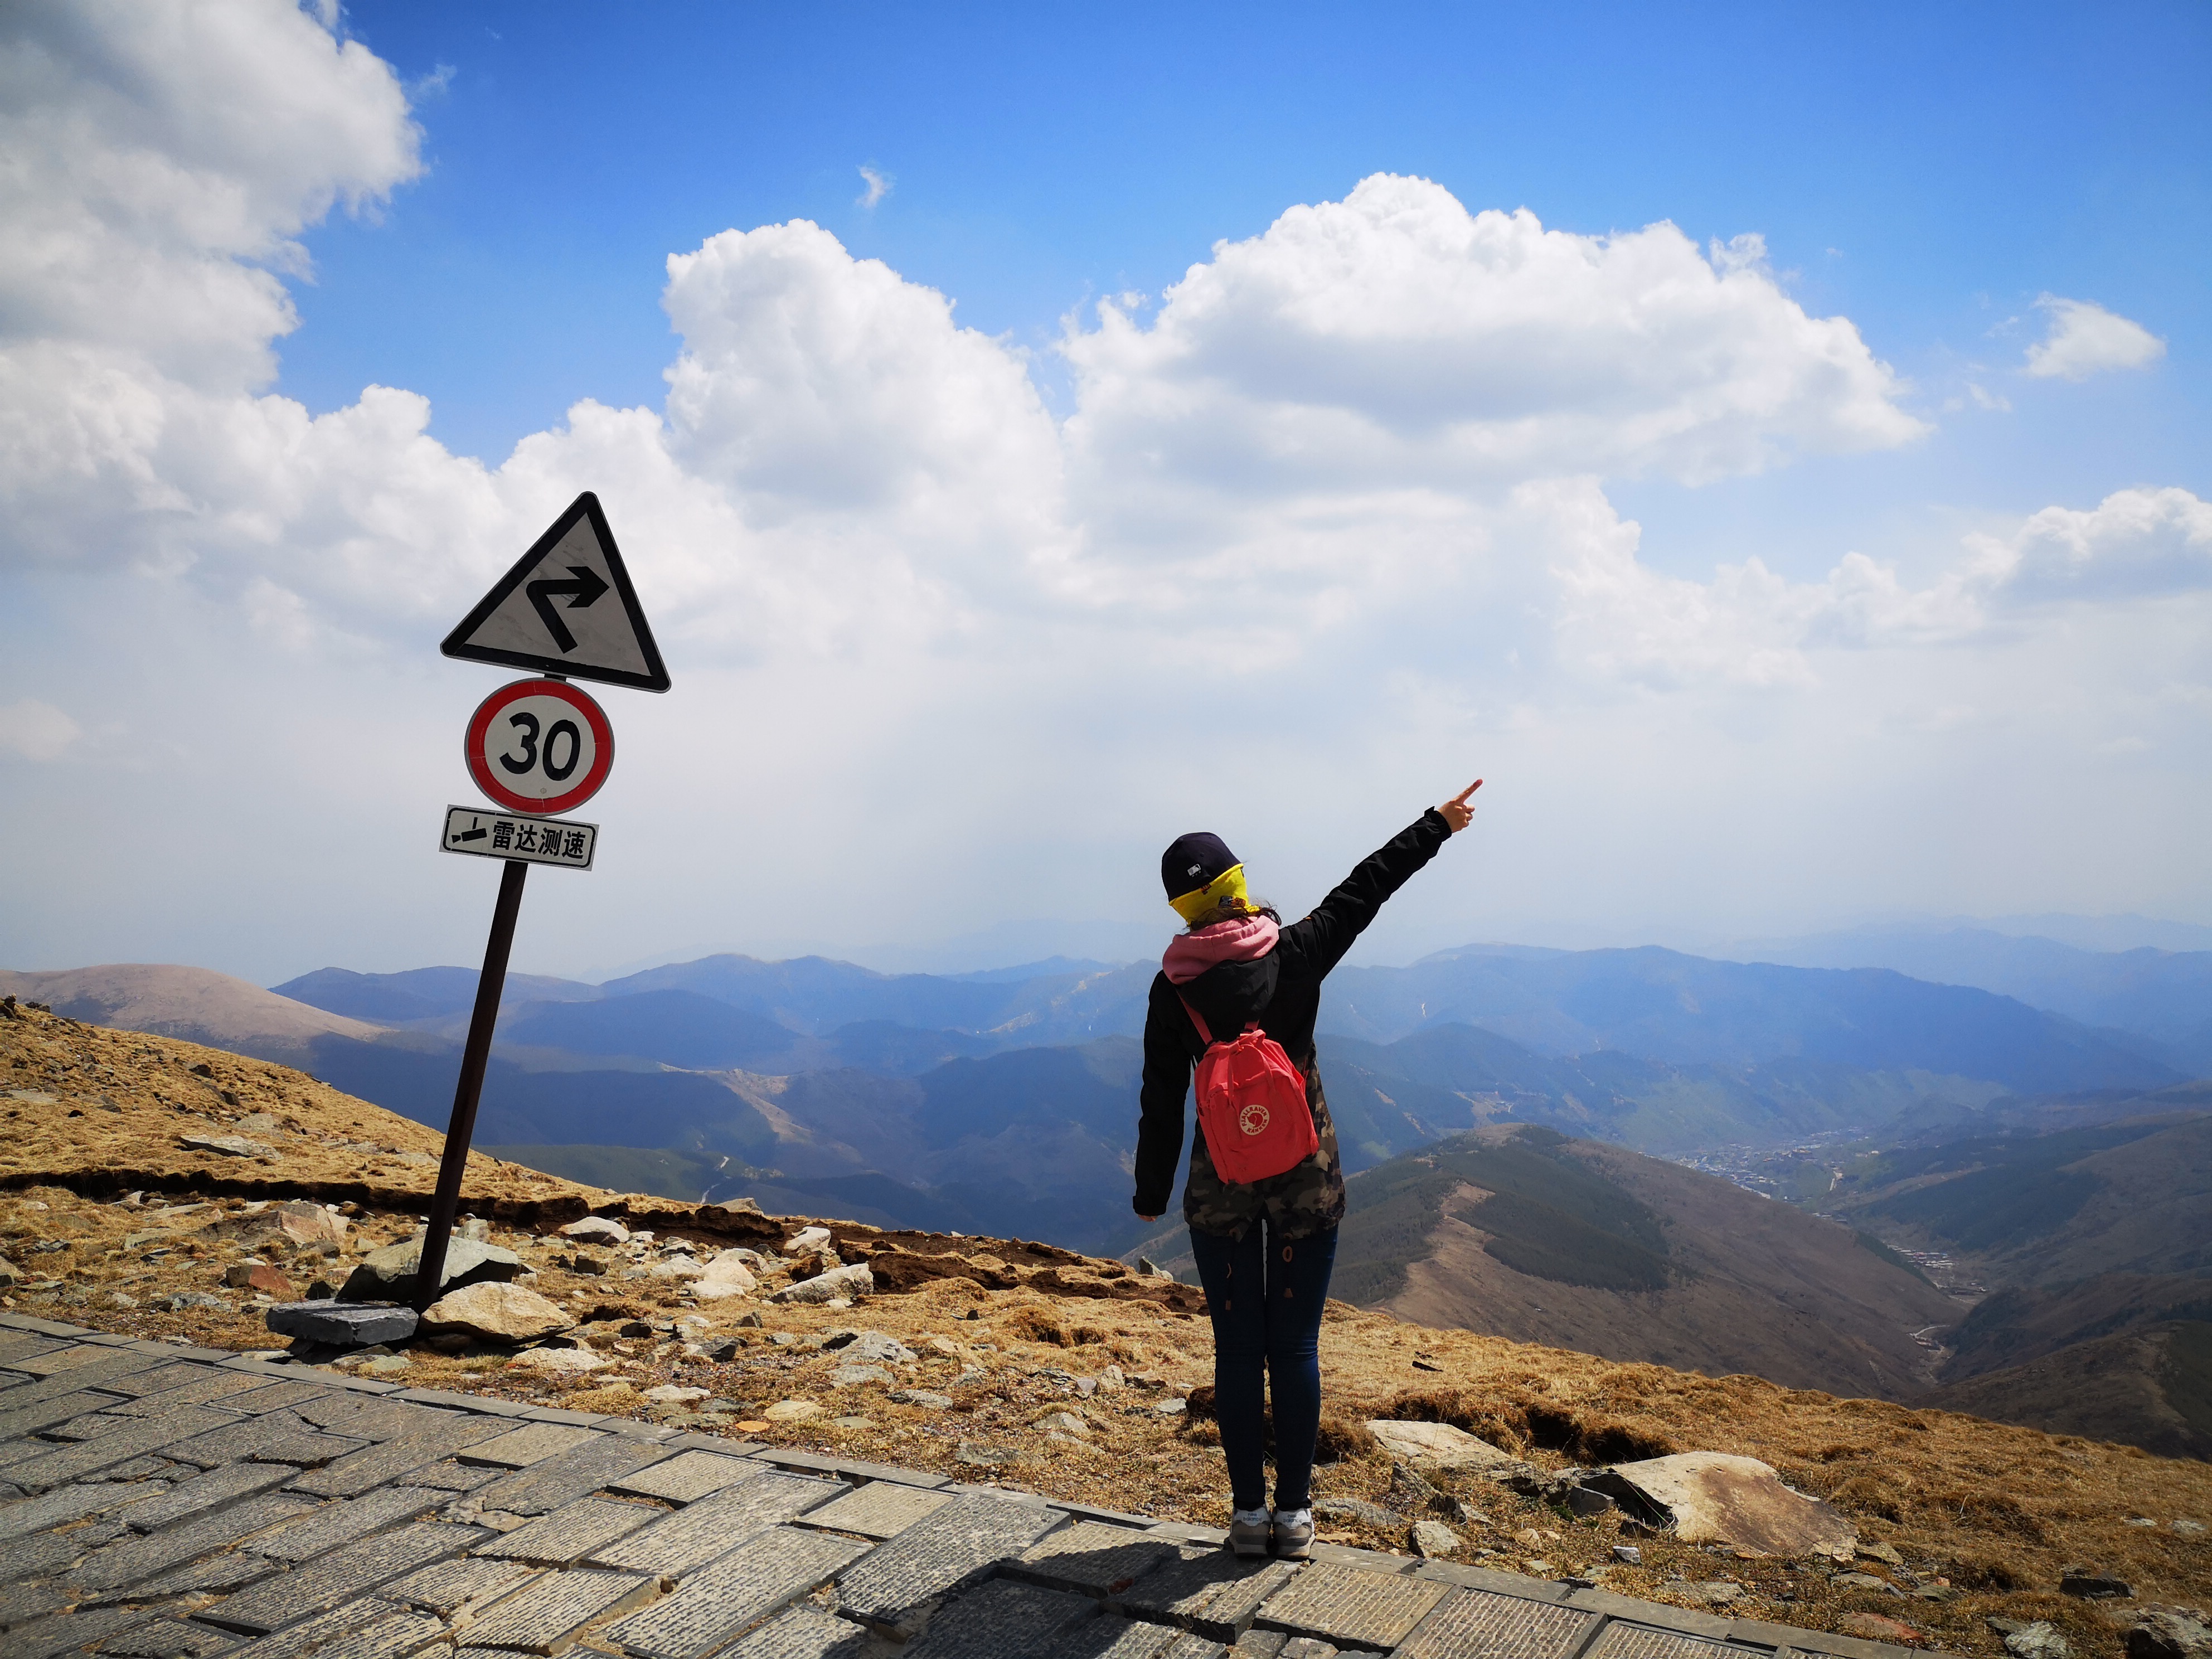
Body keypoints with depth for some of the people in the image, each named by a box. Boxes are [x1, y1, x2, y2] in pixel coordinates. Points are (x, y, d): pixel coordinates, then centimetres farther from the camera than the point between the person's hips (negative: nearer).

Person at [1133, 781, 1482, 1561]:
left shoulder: (1172, 988, -7)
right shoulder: (1295, 954, -8)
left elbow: (1160, 1103, -2)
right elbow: (1365, 888, 3)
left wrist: (1151, 1194, 9)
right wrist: (1438, 824, 16)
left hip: (1222, 1185, 0)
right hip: (1307, 1178, 0)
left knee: (1237, 1348, 9)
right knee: (1296, 1346, 8)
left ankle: (1249, 1512, 16)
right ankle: (1294, 1513, 15)